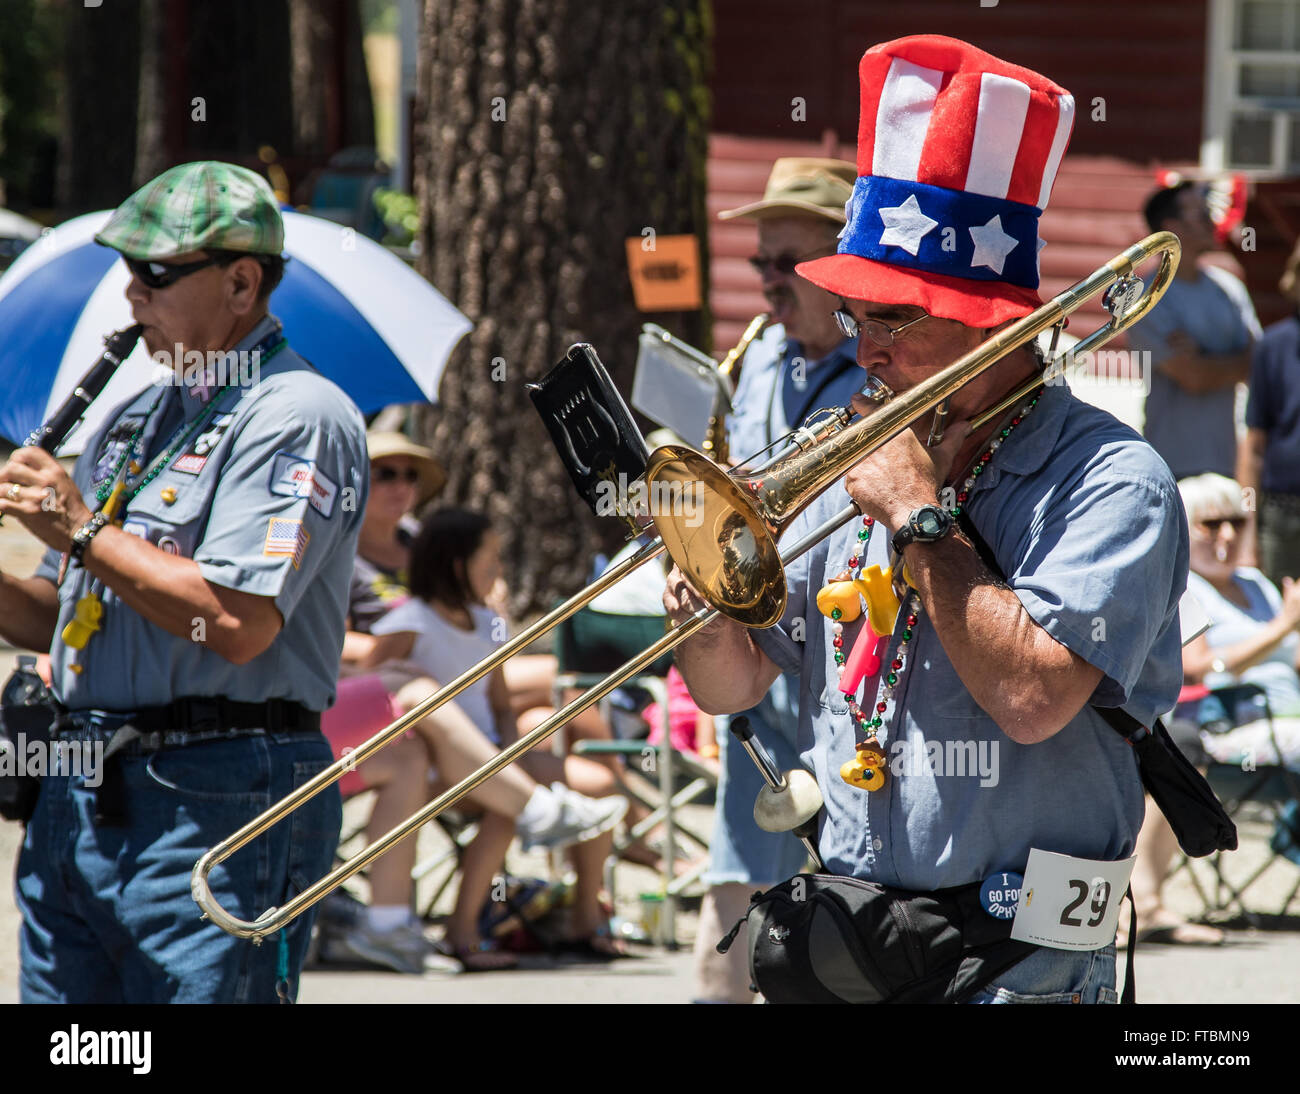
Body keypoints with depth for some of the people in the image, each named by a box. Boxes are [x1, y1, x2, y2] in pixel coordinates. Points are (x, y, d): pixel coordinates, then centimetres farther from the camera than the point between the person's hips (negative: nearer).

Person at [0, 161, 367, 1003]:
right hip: (79, 800, 8)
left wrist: (81, 529, -14)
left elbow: (239, 622, -20)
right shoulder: (137, 419, 21)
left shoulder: (296, 418, -8)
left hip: (218, 806, -8)